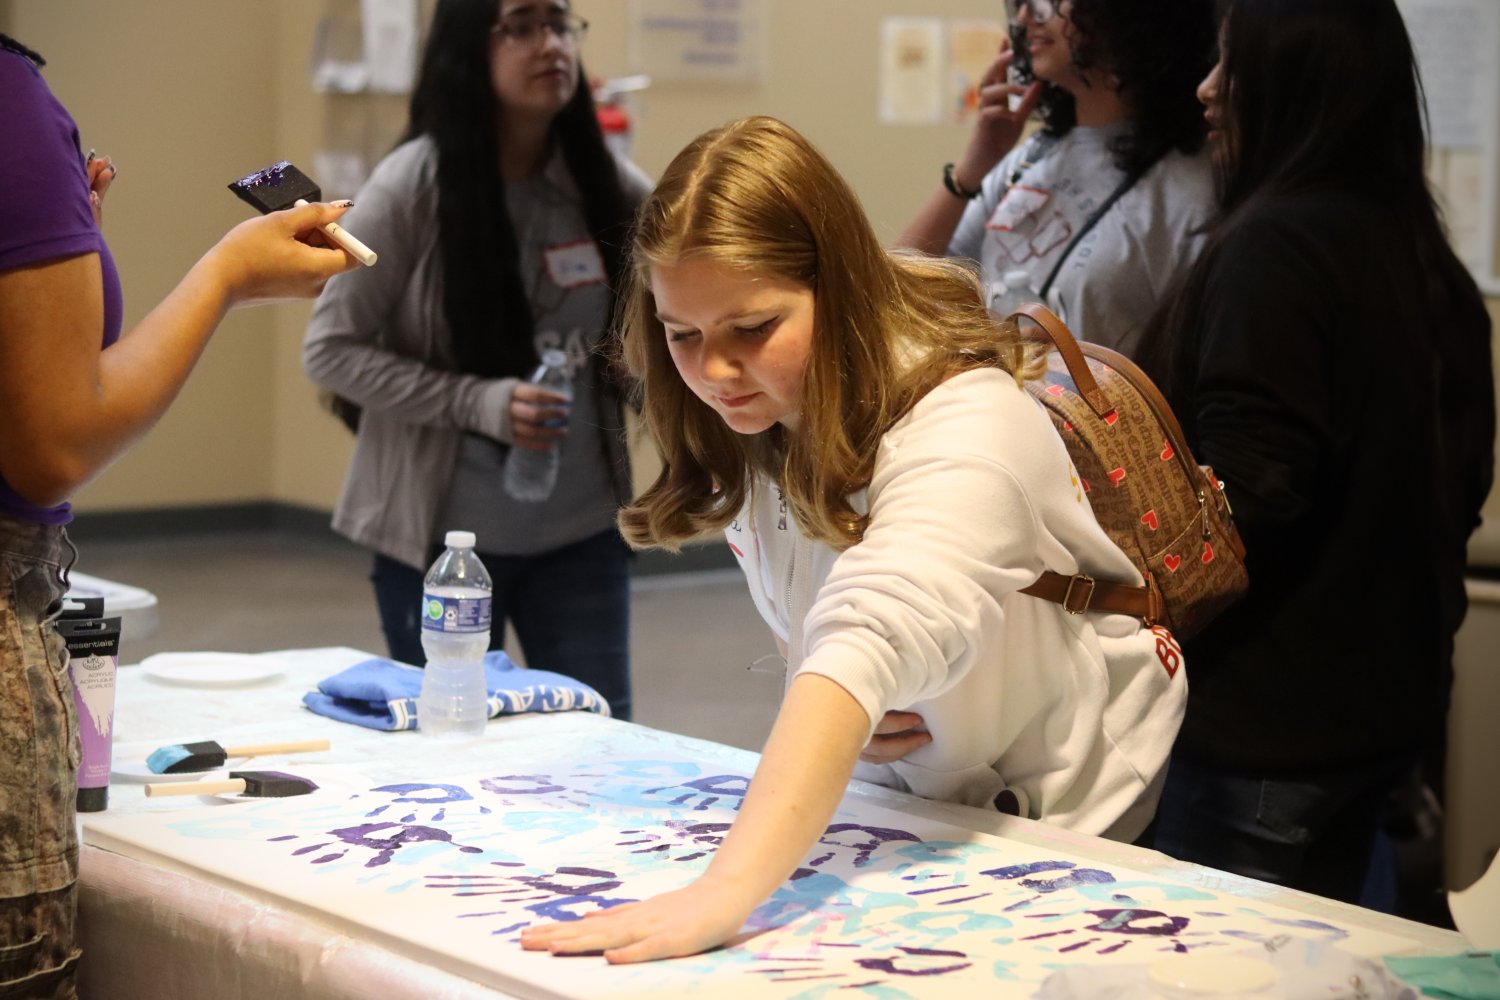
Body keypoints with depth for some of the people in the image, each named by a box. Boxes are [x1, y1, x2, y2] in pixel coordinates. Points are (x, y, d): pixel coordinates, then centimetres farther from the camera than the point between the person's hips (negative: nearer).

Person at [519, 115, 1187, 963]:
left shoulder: (963, 432, -29)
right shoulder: (752, 414, -6)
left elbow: (870, 640, -44)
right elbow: (814, 632, 4)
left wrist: (725, 893, -56)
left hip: (1068, 819, -5)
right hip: (909, 801, 5)